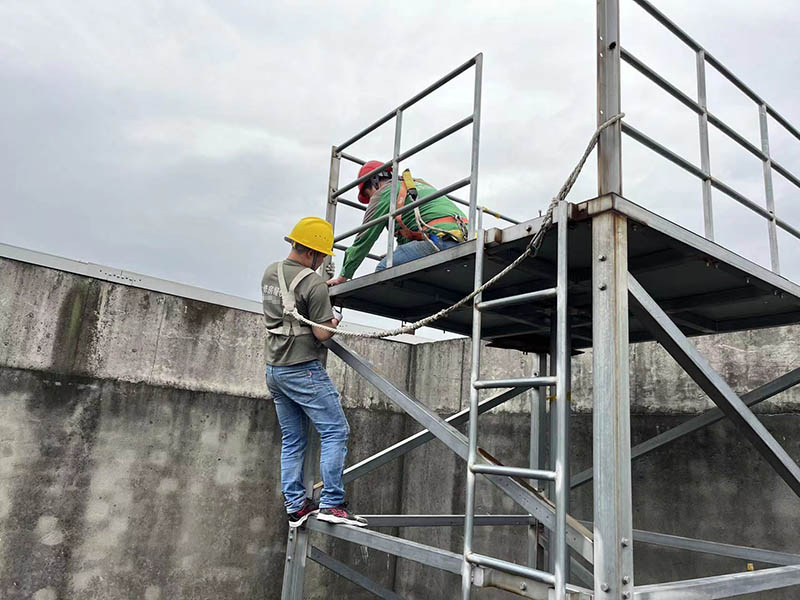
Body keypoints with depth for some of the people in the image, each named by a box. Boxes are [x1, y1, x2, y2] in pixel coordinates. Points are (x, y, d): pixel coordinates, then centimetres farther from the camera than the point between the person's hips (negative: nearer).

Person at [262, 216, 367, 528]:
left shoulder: (270, 273, 9)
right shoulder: (314, 284, -16)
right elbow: (322, 333, -16)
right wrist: (335, 322, 5)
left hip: (274, 370, 9)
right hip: (303, 370, -8)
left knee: (291, 440, 13)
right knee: (335, 431, -1)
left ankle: (295, 506, 16)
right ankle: (332, 503, -3)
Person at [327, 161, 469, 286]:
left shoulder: (383, 193, 9)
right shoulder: (418, 183, 34)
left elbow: (364, 239, 10)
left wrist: (343, 276, 16)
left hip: (440, 239, -9)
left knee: (384, 268, -7)